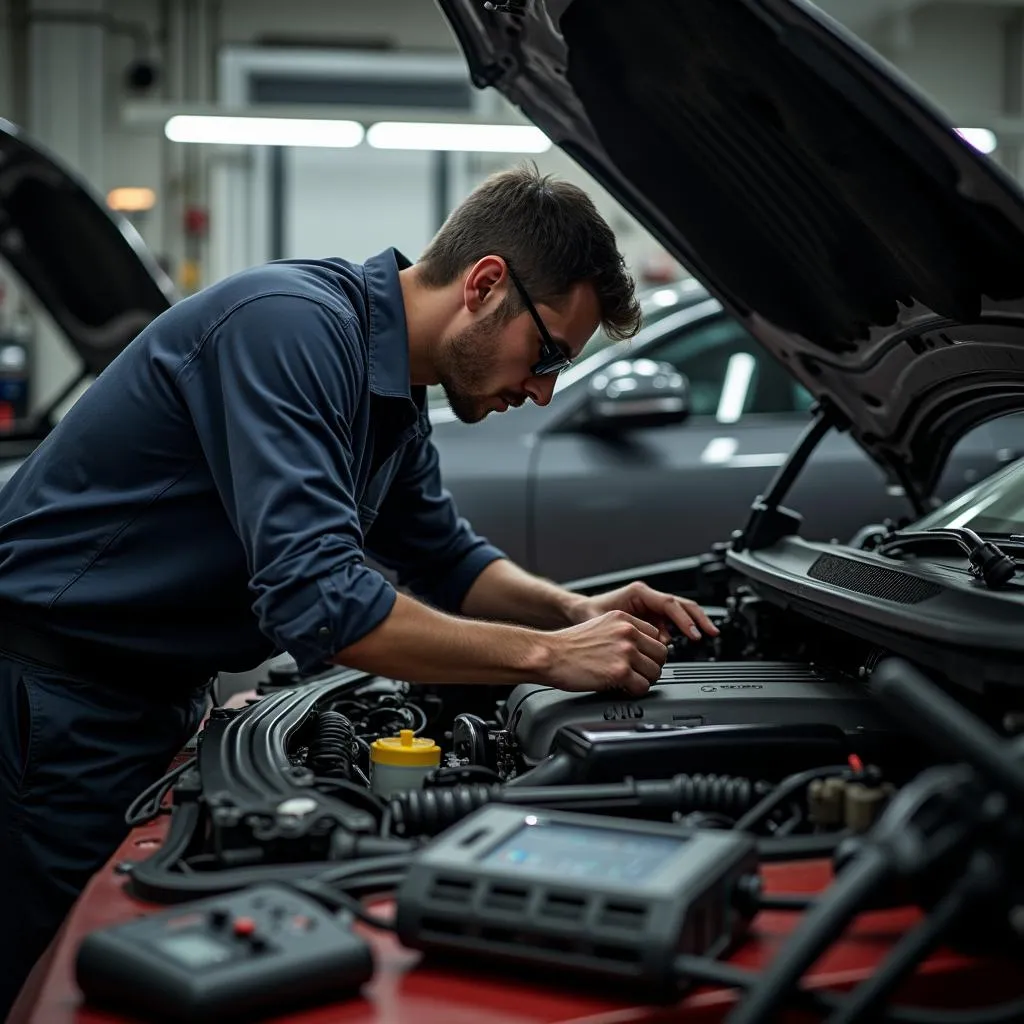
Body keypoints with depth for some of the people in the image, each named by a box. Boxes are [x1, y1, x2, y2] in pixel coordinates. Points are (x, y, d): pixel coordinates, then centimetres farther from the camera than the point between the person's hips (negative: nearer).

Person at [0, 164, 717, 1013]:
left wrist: (576, 611, 1)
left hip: (159, 693, 9)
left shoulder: (392, 386, 5)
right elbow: (316, 602, -34)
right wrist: (548, 656, -26)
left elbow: (446, 559, 20)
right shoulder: (292, 327, -25)